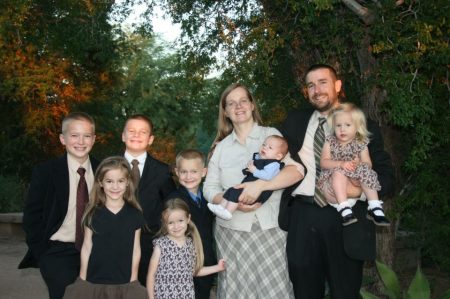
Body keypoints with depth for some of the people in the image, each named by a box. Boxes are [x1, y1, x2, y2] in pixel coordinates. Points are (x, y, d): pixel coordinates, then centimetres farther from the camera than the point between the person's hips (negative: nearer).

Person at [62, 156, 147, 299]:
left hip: (124, 284, 0)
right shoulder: (93, 214, -3)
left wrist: (133, 281, 3)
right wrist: (82, 281, 3)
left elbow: (136, 249, 2)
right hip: (93, 283, 0)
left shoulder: (134, 215, -2)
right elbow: (87, 247, 2)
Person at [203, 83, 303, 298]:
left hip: (269, 228, -2)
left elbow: (296, 170, -11)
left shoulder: (271, 135, 2)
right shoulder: (221, 146, 11)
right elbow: (209, 188, 7)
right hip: (231, 230, 3)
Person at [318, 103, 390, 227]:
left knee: (366, 171, -23)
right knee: (339, 172, -31)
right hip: (332, 186, -1)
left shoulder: (361, 144, 8)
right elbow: (323, 162, -7)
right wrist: (341, 164, -24)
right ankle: (345, 210, -38)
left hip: (355, 184, 2)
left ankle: (375, 208, -22)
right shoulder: (330, 142, 4)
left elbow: (368, 164, -1)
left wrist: (358, 164, -24)